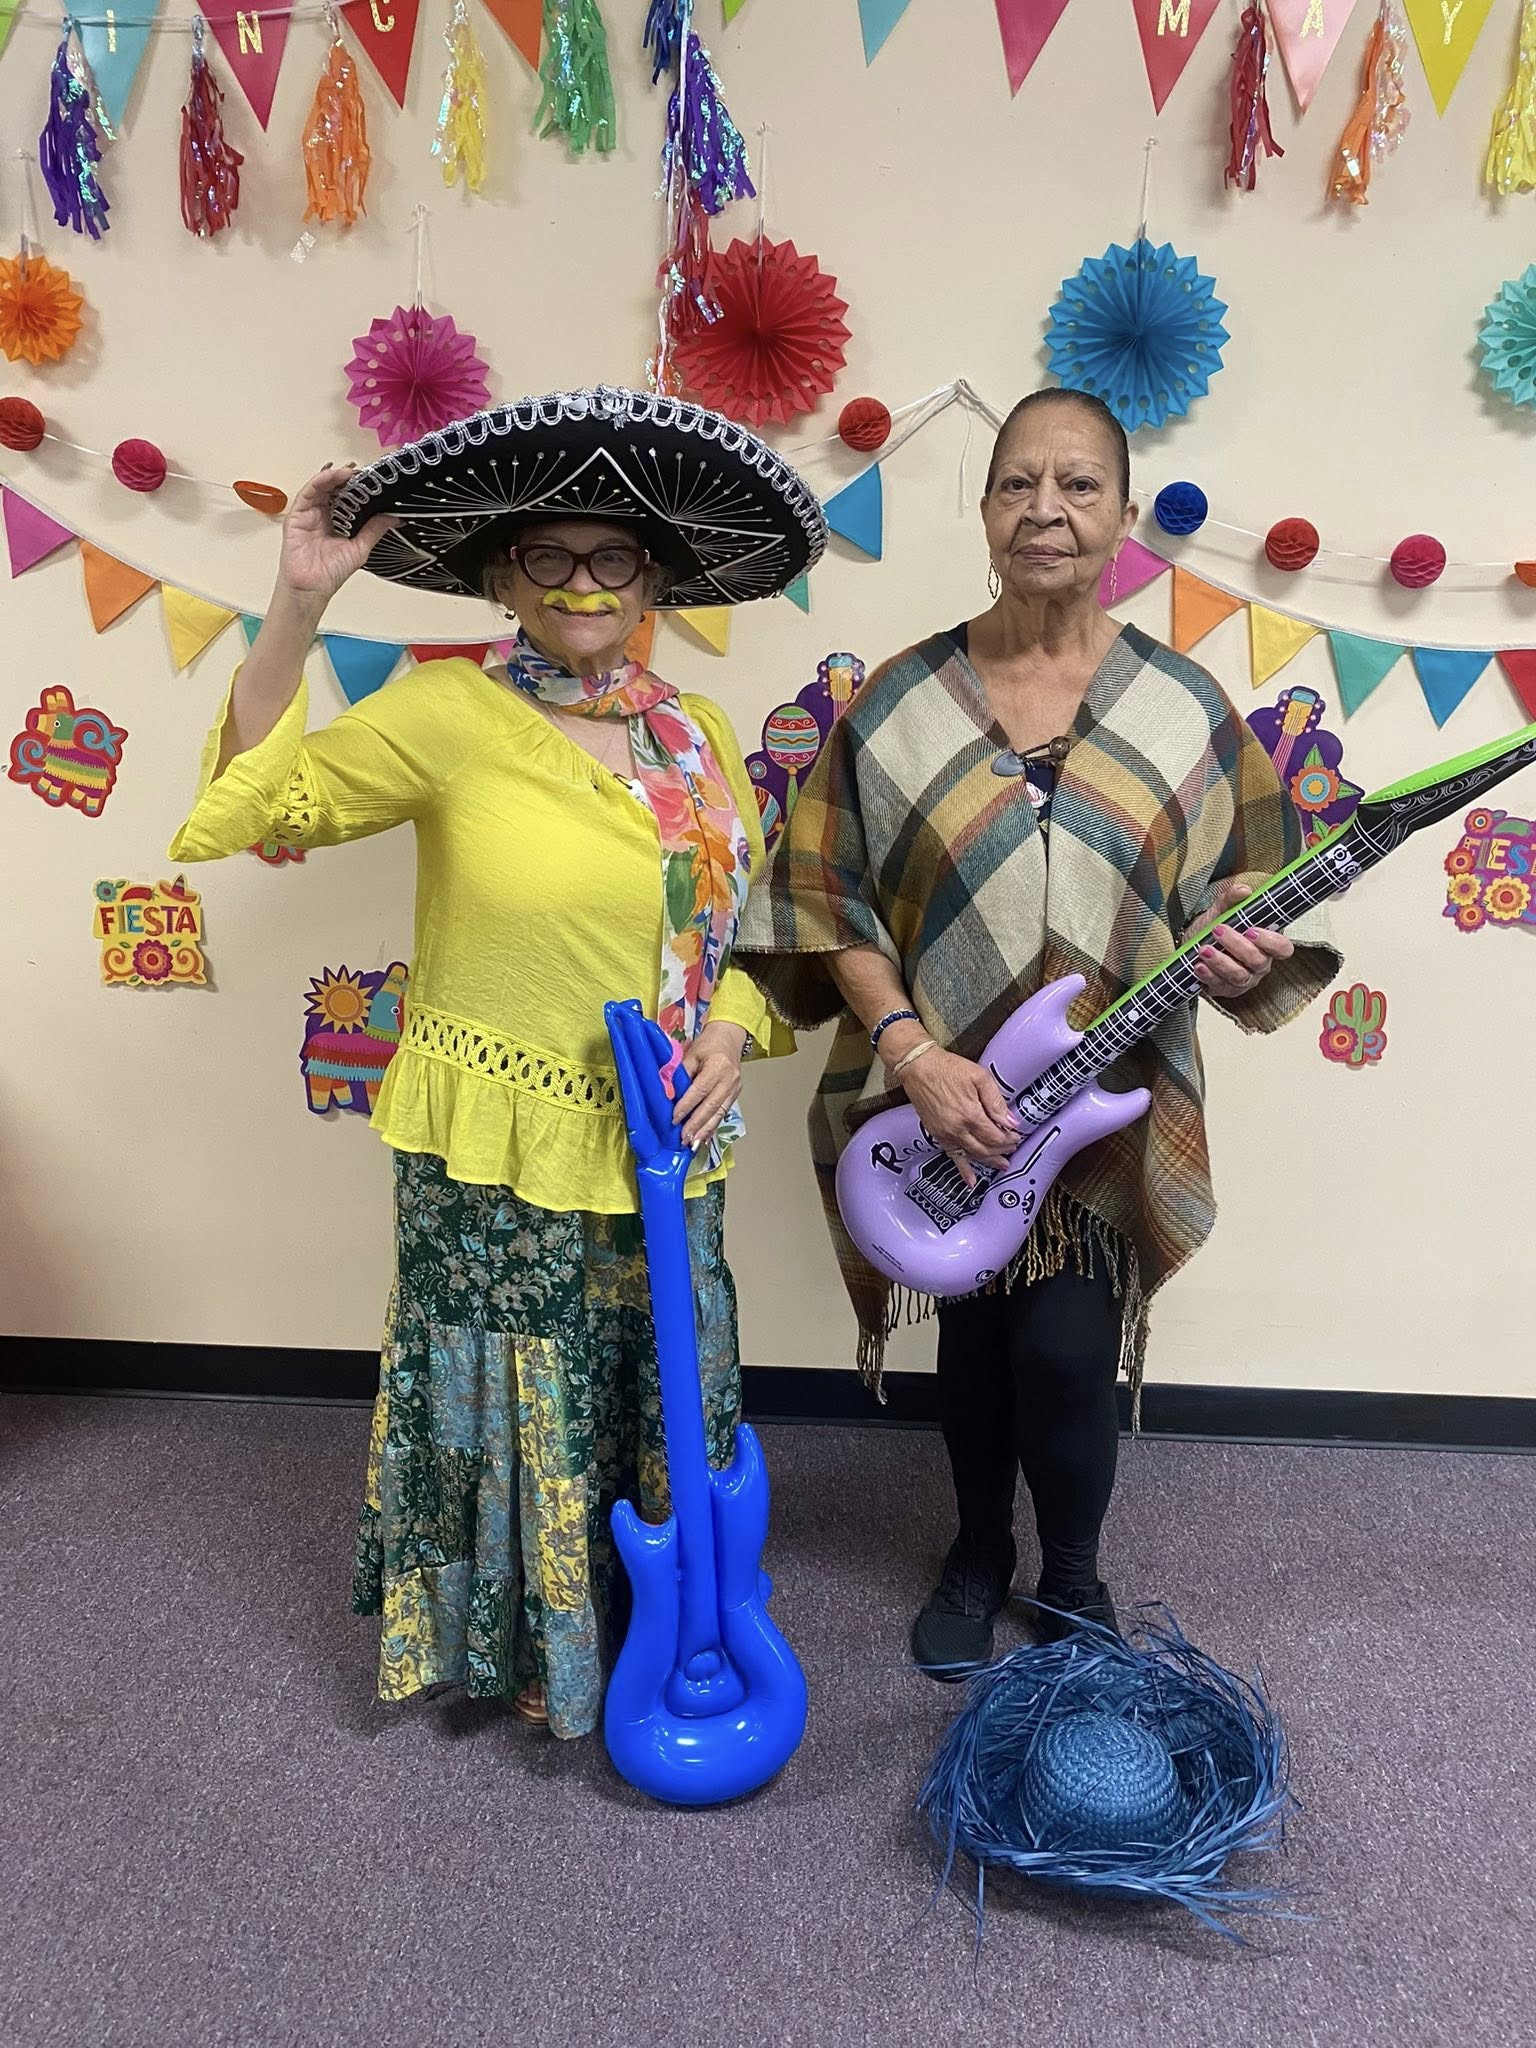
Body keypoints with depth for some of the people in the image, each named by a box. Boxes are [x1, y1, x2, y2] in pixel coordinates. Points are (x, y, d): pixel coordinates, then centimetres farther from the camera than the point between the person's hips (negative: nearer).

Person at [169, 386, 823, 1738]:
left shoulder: (696, 737, 4)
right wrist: (300, 605, -21)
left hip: (660, 1146, 4)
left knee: (664, 1397, 18)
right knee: (518, 1407, 12)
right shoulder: (448, 716, -10)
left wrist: (731, 1029, -5)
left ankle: (657, 1618, 45)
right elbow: (251, 801, -12)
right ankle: (524, 1645, 39)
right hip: (496, 1145, -4)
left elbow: (745, 919, 13)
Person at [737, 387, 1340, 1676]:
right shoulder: (899, 701, -3)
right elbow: (827, 901, -4)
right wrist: (916, 1052, -14)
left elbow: (1243, 881, 7)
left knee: (1067, 1352, -3)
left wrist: (1240, 948, -16)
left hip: (1108, 1112, 0)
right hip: (941, 1109, 1)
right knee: (974, 1341, 15)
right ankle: (980, 1554, 44)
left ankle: (1073, 1574, 30)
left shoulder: (1182, 706, 0)